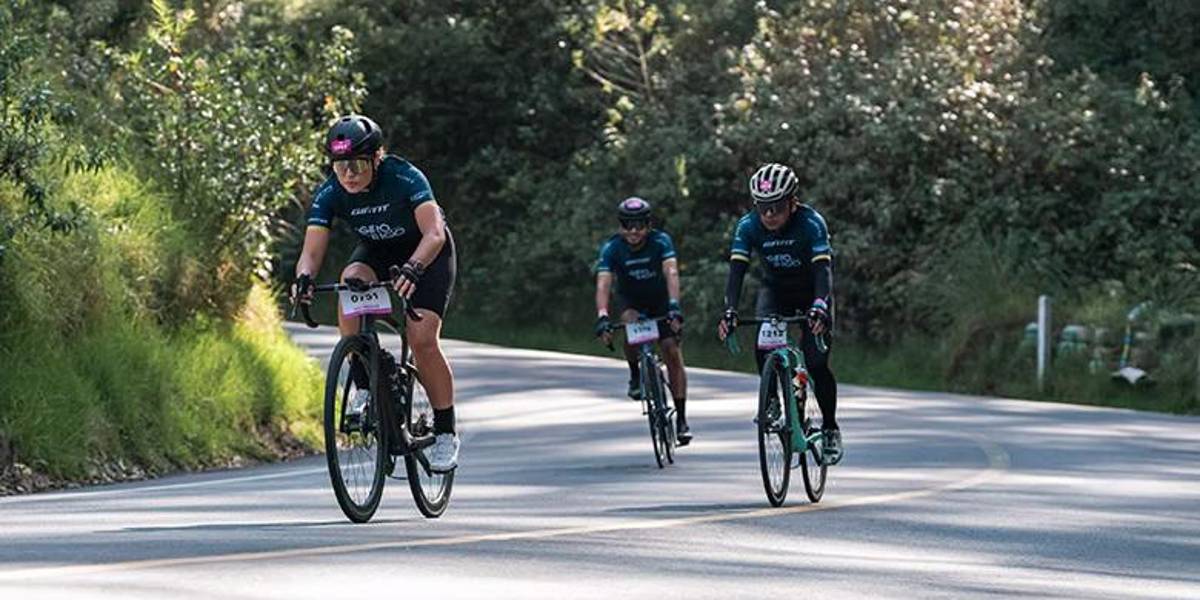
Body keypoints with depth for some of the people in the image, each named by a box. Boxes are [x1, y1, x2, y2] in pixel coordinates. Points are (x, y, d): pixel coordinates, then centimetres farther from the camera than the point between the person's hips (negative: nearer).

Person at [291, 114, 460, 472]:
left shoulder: (405, 178, -33)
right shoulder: (330, 195, -22)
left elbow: (434, 233, -43)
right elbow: (312, 251, -27)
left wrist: (413, 268, -62)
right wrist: (304, 277, -50)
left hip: (427, 254, -3)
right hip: (378, 252, 3)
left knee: (422, 339, -20)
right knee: (351, 280, -32)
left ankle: (445, 433, -3)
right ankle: (362, 387, -23)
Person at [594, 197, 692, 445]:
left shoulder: (660, 241, -23)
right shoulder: (612, 248, -22)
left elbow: (671, 273, -36)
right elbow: (603, 284, -32)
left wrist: (674, 306, -52)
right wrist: (602, 317, -49)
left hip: (661, 301, 0)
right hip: (632, 303, 0)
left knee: (673, 353, -12)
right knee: (630, 322, -34)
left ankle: (681, 418, -7)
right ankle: (635, 375, -10)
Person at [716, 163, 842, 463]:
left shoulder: (811, 223, -30)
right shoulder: (748, 226, -22)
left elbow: (823, 269, -39)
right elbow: (737, 270, -29)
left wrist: (820, 307, -56)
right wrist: (729, 311, -45)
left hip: (812, 290, -3)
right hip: (775, 289, 3)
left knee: (816, 362, -14)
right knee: (764, 348, -24)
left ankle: (831, 428, 4)